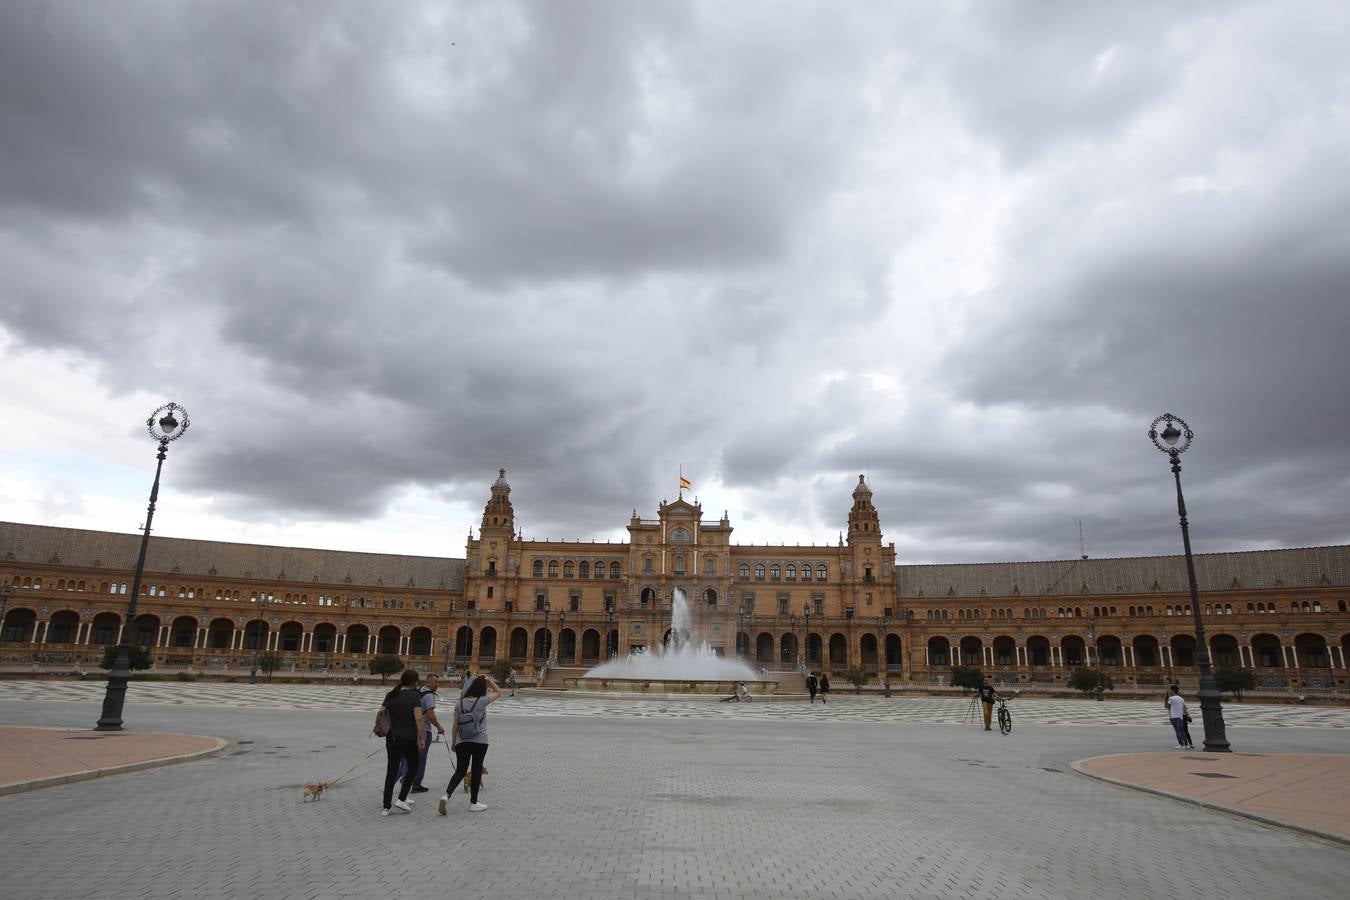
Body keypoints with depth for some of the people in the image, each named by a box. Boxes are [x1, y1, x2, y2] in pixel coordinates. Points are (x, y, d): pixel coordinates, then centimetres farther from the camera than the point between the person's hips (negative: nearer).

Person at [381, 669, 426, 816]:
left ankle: (386, 807, 12)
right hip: (409, 739, -5)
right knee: (413, 767, 15)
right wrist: (422, 738, -12)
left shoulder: (390, 695, 6)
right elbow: (418, 719, -17)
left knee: (391, 771, 11)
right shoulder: (414, 696, -10)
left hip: (392, 738, 5)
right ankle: (401, 799, 6)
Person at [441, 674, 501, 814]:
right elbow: (498, 692, 4)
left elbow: (455, 725, 4)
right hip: (480, 741, -4)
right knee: (477, 771, 9)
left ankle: (446, 795, -9)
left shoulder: (460, 703, 1)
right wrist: (488, 680, 3)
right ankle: (473, 802, 16)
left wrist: (453, 742, 12)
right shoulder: (482, 701, -10)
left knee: (460, 771, 11)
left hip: (462, 742, 4)